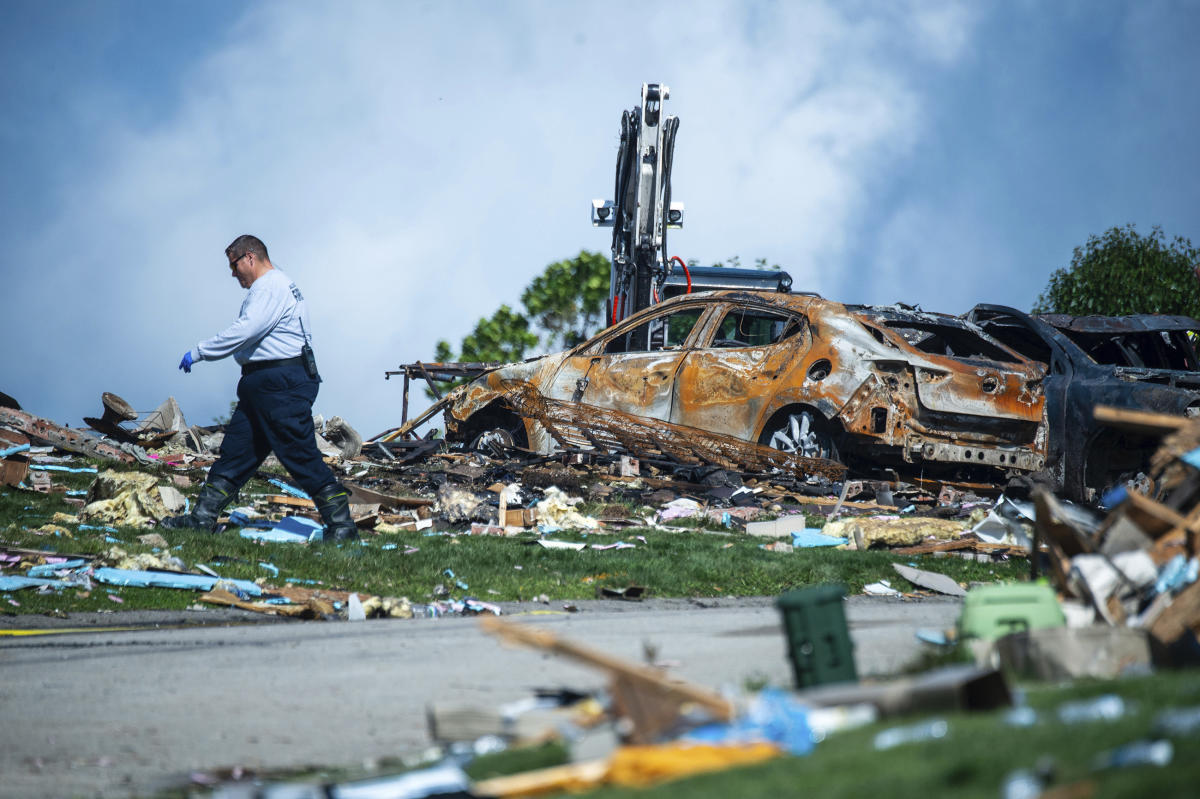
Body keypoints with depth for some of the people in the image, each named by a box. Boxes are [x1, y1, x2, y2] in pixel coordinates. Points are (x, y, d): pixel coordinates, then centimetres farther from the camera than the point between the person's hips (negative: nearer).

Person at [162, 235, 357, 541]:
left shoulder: (271, 287, -12)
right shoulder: (271, 287, 22)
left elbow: (245, 330, -23)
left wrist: (198, 352, -18)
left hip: (281, 384, -11)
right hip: (262, 386, 11)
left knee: (301, 455, -10)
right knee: (236, 450, 10)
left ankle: (341, 524, -9)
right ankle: (202, 518, 12)